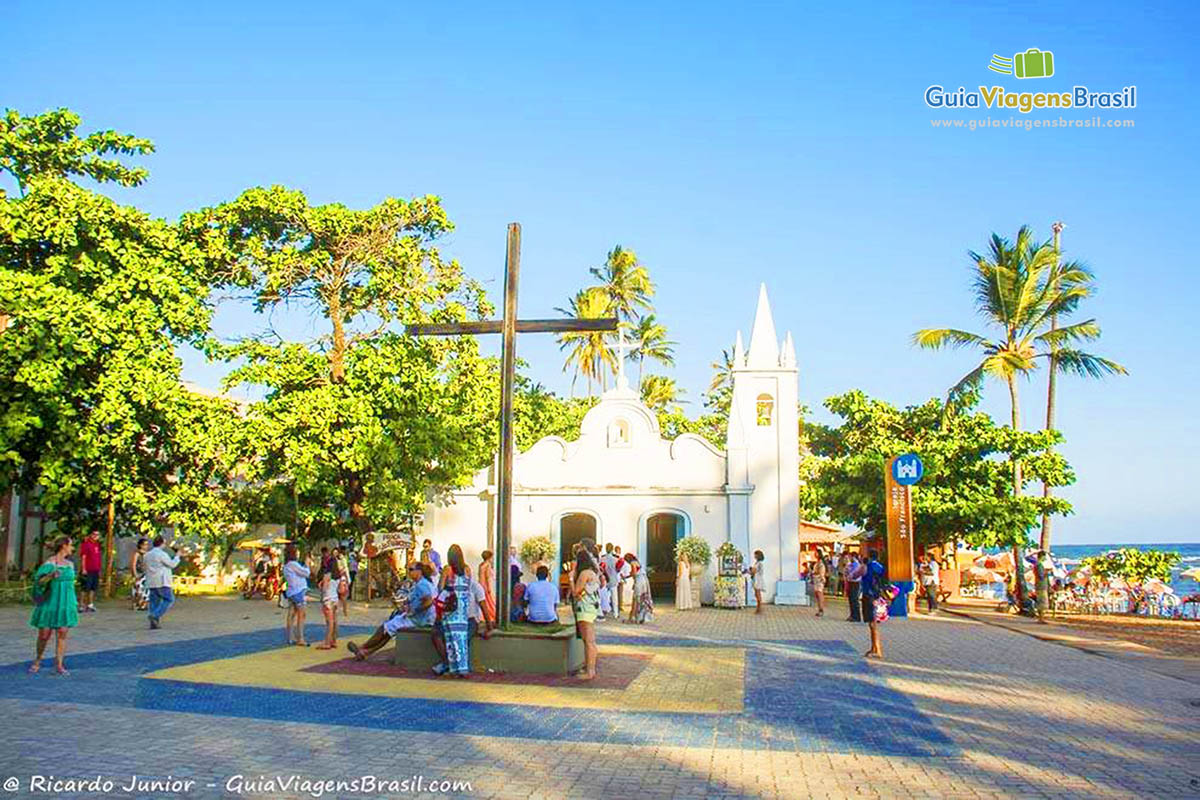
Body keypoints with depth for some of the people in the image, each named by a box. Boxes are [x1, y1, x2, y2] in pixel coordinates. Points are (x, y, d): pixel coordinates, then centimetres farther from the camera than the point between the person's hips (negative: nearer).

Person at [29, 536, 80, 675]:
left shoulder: (70, 564, 11)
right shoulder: (50, 563, -8)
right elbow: (38, 581, -16)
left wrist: (75, 602, 20)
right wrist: (50, 576, -35)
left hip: (65, 604, 5)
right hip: (50, 603, -5)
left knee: (62, 634, 0)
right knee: (44, 635, 2)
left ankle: (59, 665, 4)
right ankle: (37, 662, 24)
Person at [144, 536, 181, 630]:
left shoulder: (147, 555, 14)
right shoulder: (162, 554, -11)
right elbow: (172, 564, -9)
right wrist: (177, 556, 7)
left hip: (151, 582, 8)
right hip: (162, 582, -8)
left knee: (154, 601, 8)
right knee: (169, 600, -2)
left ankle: (153, 624, 3)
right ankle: (156, 615, -16)